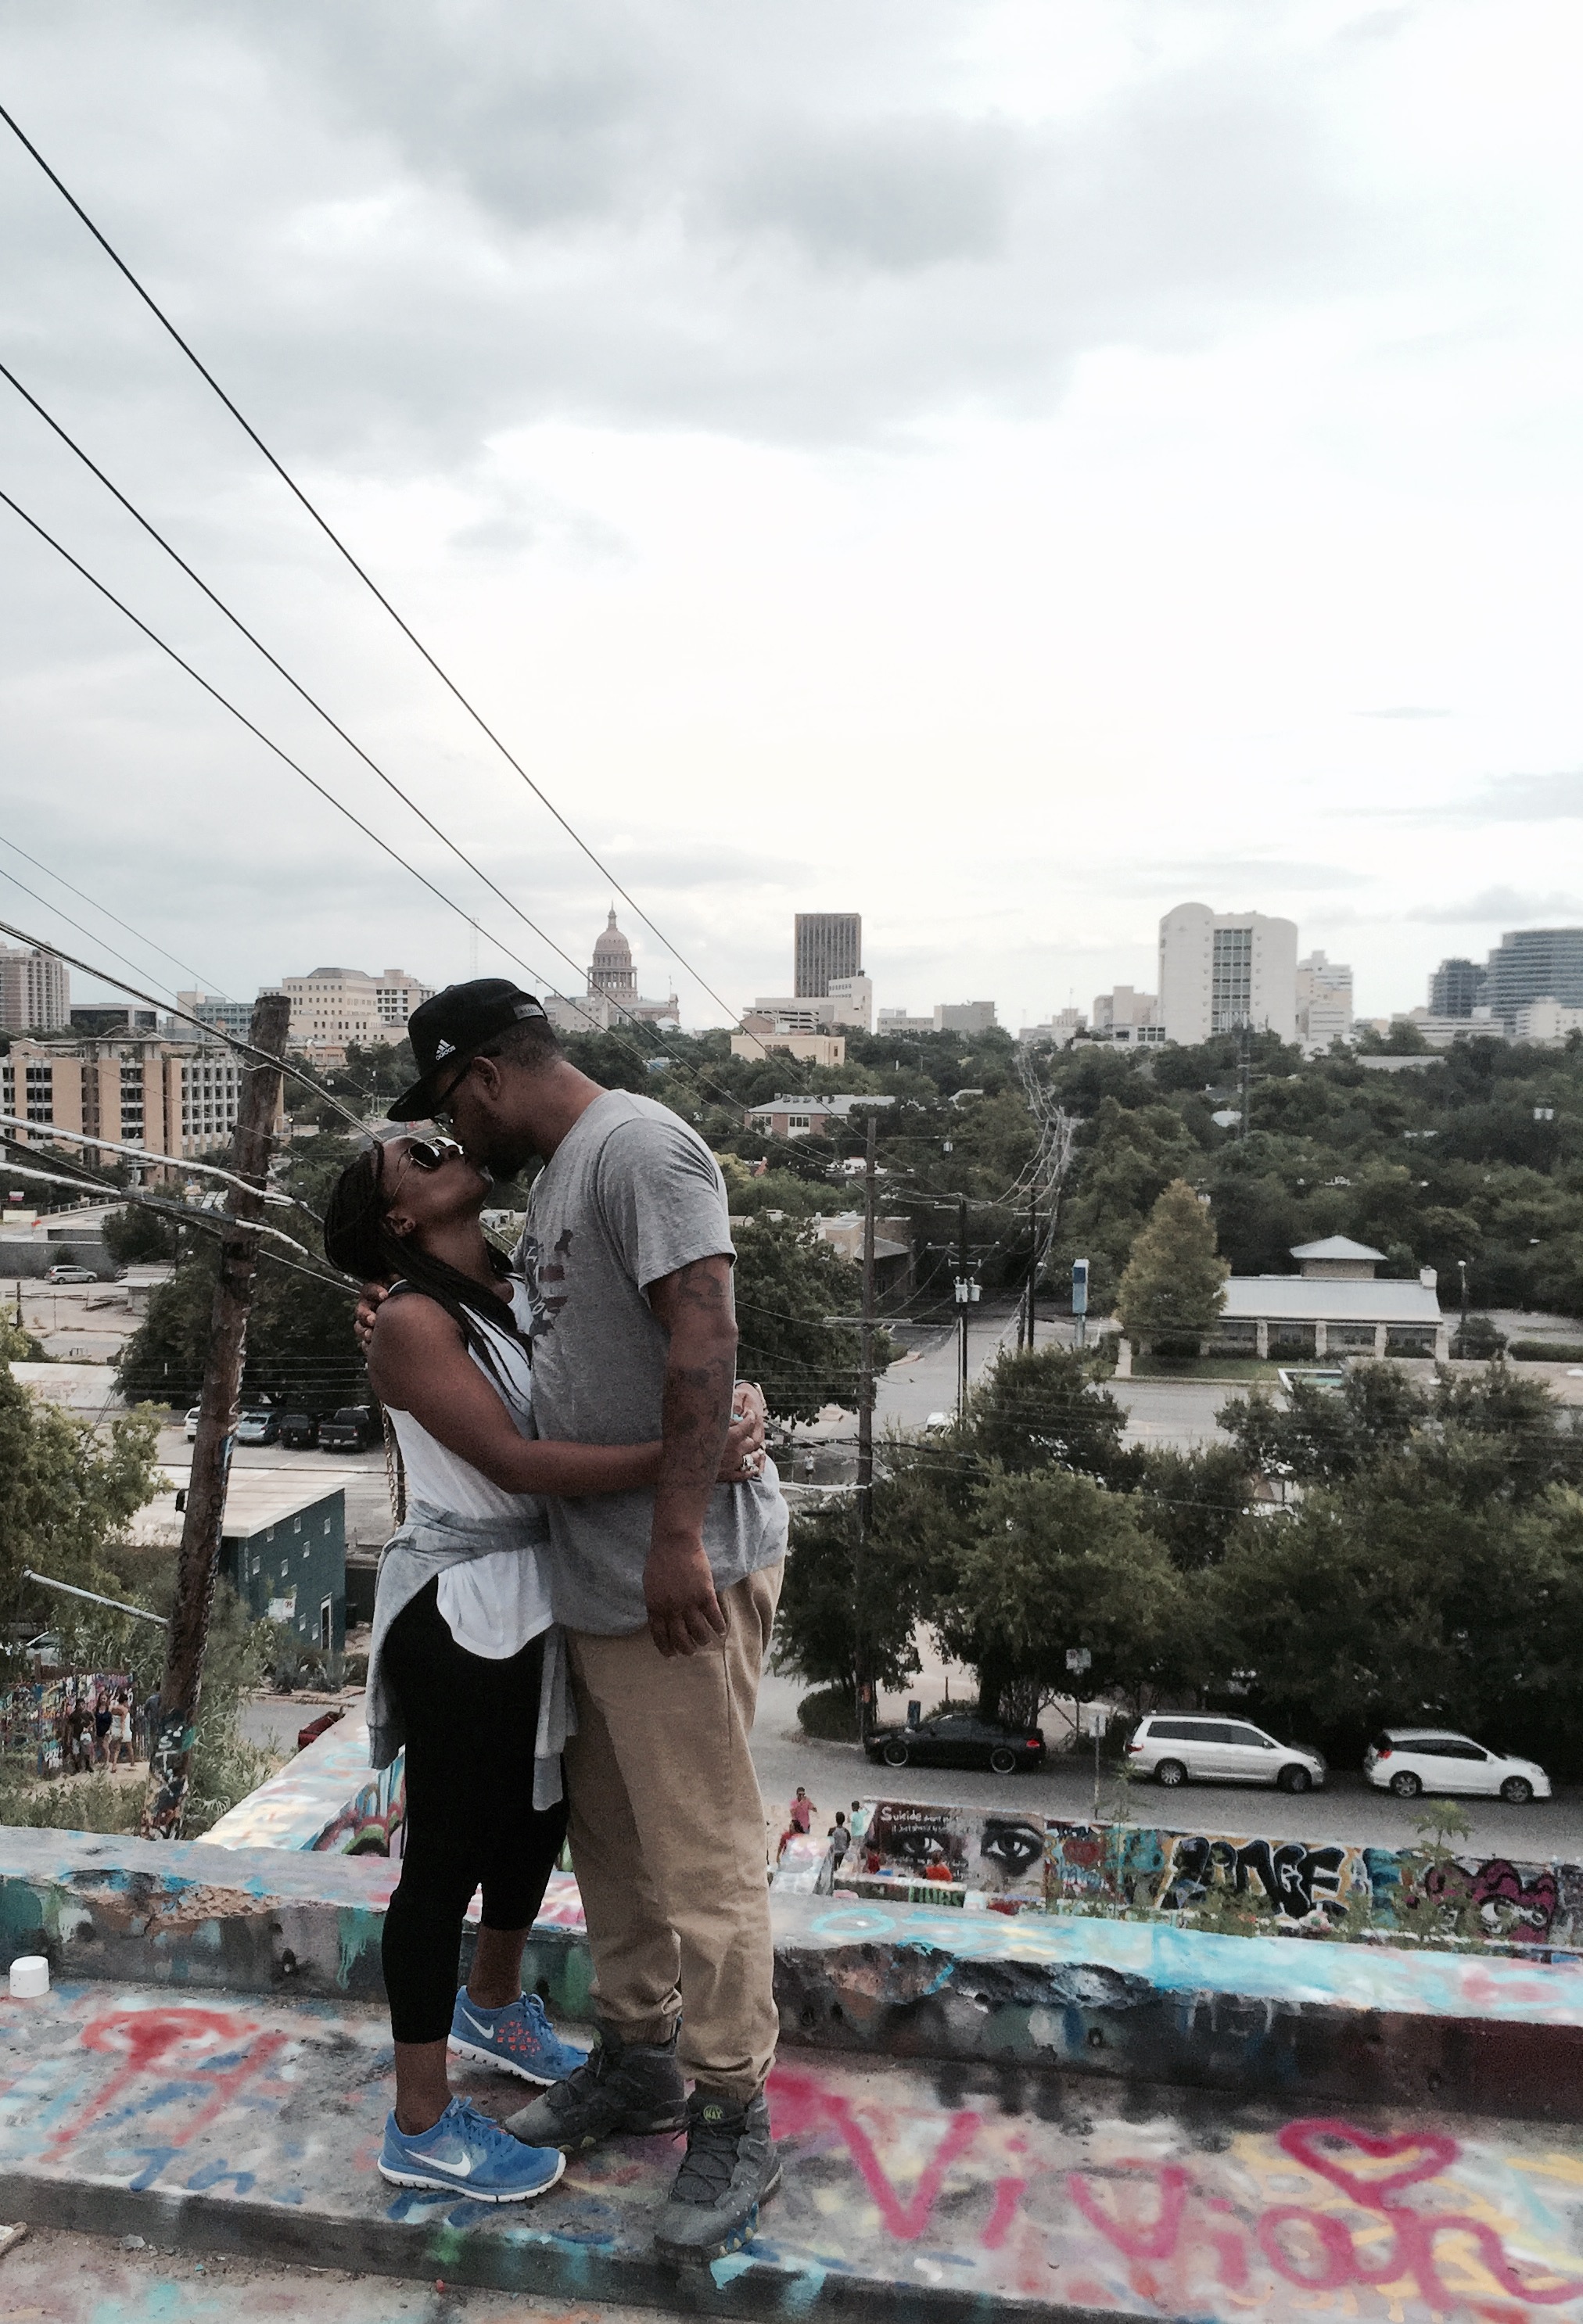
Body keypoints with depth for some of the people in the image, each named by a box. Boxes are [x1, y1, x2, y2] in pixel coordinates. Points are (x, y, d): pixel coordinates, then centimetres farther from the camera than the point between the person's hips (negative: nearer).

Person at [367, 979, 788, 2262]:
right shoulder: (559, 1172, 16)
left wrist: (680, 1535, -28)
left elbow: (703, 1334, -24)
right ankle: (640, 2057, 37)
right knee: (614, 1839, 20)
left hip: (681, 1573, -10)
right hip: (595, 1572, 10)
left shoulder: (638, 1145, -15)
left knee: (701, 1856, 0)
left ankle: (733, 2123, 16)